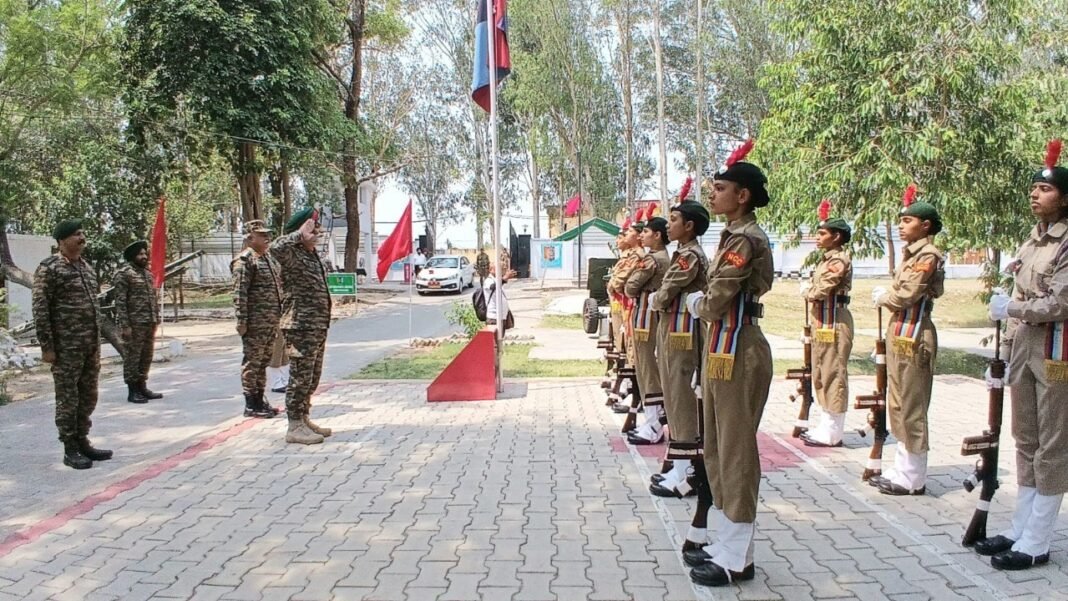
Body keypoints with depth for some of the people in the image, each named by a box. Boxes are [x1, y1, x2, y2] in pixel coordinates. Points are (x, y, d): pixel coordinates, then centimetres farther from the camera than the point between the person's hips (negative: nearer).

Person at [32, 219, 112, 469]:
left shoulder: (86, 267, 15)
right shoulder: (49, 268, -8)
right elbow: (40, 310, -11)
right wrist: (46, 346, -15)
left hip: (91, 346, 7)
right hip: (66, 347, -7)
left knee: (88, 397, 12)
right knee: (68, 398, 0)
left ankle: (82, 442, 22)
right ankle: (70, 450, 8)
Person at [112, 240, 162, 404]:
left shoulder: (147, 273, 16)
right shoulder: (124, 274, -8)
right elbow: (120, 302, -13)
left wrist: (156, 320, 14)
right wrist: (124, 325, -18)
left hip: (149, 323, 8)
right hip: (134, 324, -8)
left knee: (146, 357, 12)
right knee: (132, 357, -1)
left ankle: (142, 387, 21)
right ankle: (133, 391, 5)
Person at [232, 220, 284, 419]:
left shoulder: (270, 258, 17)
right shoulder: (244, 260, -10)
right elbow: (239, 294, -16)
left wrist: (280, 316, 20)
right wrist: (241, 321, -20)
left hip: (272, 322, 9)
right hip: (255, 323, -9)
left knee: (264, 361, 14)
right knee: (252, 362, -1)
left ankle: (259, 401, 23)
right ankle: (251, 405, 5)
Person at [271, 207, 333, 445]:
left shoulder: (313, 255, 17)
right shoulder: (293, 256, -12)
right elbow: (276, 248, -38)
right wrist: (300, 234, -27)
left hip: (317, 327, 10)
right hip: (301, 327, -10)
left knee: (312, 378, 17)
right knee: (301, 377, -4)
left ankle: (304, 419, 28)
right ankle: (294, 427, 3)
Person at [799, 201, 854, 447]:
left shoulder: (839, 260, -14)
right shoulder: (828, 259, 17)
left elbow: (820, 290, -20)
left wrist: (806, 290, -2)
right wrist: (810, 290, -3)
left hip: (834, 324, -10)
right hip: (823, 323, 10)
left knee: (833, 376, -4)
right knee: (821, 376, 15)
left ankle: (832, 434, 3)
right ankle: (827, 427, 24)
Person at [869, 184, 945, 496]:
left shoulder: (928, 255, -13)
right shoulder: (912, 254, 16)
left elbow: (907, 294, -19)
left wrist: (881, 297, -3)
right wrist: (884, 295, -1)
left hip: (913, 335, -10)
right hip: (899, 333, 10)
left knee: (911, 407, -2)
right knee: (898, 406, 14)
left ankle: (913, 478, 7)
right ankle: (902, 470, 24)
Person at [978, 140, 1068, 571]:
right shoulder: (1033, 239, 12)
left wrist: (1008, 308, -10)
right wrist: (1004, 351, 12)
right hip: (1024, 348, 8)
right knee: (1025, 442, 14)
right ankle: (1020, 530, 24)